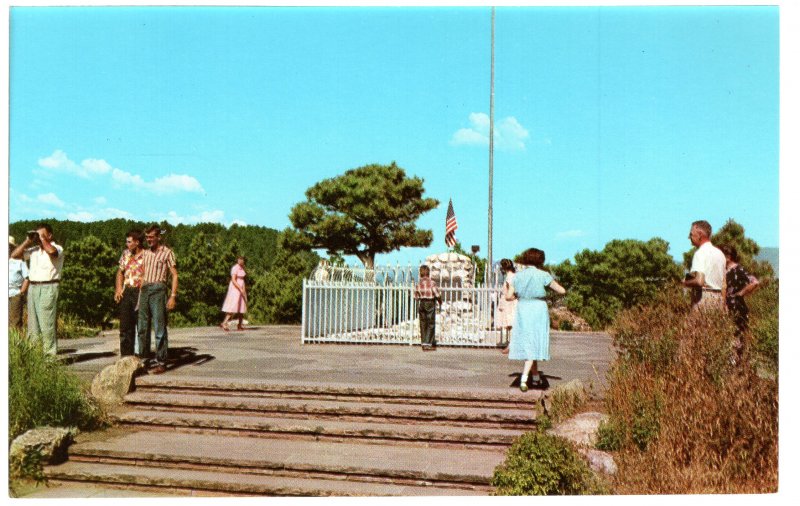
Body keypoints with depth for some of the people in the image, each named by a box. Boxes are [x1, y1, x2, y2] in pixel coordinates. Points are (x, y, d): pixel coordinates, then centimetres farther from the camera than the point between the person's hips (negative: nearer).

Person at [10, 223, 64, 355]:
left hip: (48, 288, -7)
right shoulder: (33, 250, 17)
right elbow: (14, 255, 16)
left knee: (46, 323, -10)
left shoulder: (57, 249, -2)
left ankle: (50, 353, -7)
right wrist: (27, 241, 7)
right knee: (33, 323, 8)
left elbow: (51, 251, -26)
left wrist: (42, 239, -10)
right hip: (33, 288, 7)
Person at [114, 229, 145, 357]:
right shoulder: (126, 253, 12)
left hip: (140, 292, -6)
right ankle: (126, 356, 17)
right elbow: (120, 272, 20)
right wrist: (118, 289, 9)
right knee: (125, 326, 9)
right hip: (126, 293, 6)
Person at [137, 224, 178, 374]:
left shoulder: (167, 252, -2)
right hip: (144, 290, 6)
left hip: (158, 290, -6)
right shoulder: (145, 253, 16)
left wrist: (173, 296, -13)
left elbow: (175, 275, -5)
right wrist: (140, 294, 15)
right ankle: (143, 358, 20)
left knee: (159, 328, -5)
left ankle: (161, 363, -1)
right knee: (142, 327, 9)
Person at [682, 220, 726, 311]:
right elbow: (724, 283, 18)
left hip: (704, 296, -8)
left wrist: (686, 283, -5)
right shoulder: (719, 253, 15)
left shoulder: (700, 253, -11)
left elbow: (699, 281, -23)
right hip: (719, 297, 8)